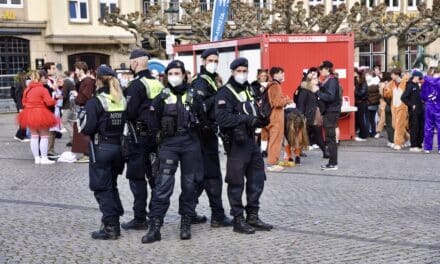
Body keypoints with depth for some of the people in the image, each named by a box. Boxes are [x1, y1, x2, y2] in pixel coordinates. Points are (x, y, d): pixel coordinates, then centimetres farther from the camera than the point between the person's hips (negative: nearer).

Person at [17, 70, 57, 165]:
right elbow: (49, 102, -17)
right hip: (41, 114, -6)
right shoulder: (43, 89, -11)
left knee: (34, 136, 11)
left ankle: (36, 158, 13)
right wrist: (54, 101, 2)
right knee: (44, 136, 2)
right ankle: (44, 158, 0)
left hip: (29, 114, 6)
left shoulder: (27, 89, 8)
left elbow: (24, 102, 13)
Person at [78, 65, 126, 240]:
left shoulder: (95, 102, -13)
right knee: (112, 185, 19)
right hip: (118, 147, 6)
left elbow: (87, 129, -14)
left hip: (101, 148, -6)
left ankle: (110, 227, 3)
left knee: (102, 188, 3)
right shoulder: (122, 100, 3)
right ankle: (115, 223, 23)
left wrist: (82, 117, 3)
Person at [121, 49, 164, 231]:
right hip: (156, 134, 7)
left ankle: (140, 219, 0)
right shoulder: (158, 84, 9)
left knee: (137, 177, -1)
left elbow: (130, 112, -18)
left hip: (139, 136, -7)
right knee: (154, 175, 14)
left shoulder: (136, 85, -14)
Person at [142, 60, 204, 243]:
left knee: (189, 184, 7)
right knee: (163, 184, -8)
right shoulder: (162, 97, 4)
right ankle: (155, 226, -5)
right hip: (169, 144, -1)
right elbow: (154, 123, 4)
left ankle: (186, 224, 20)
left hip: (190, 144, 2)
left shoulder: (193, 95, 7)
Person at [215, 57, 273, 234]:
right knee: (236, 182, -1)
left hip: (251, 140, 8)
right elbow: (222, 118, -22)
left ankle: (252, 216, 23)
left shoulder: (249, 90, 17)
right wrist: (246, 119, -24)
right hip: (236, 142, -8)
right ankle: (238, 220, 9)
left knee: (257, 180, 11)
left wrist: (261, 119, 1)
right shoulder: (225, 93, -9)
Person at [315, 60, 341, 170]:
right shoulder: (327, 81, 15)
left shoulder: (332, 81, -13)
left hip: (331, 112, -9)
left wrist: (317, 92, -19)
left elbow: (330, 96, -22)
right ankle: (332, 162, 16)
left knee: (330, 137, -6)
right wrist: (319, 88, 2)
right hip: (328, 111, 9)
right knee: (330, 137, 11)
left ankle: (333, 163, -2)